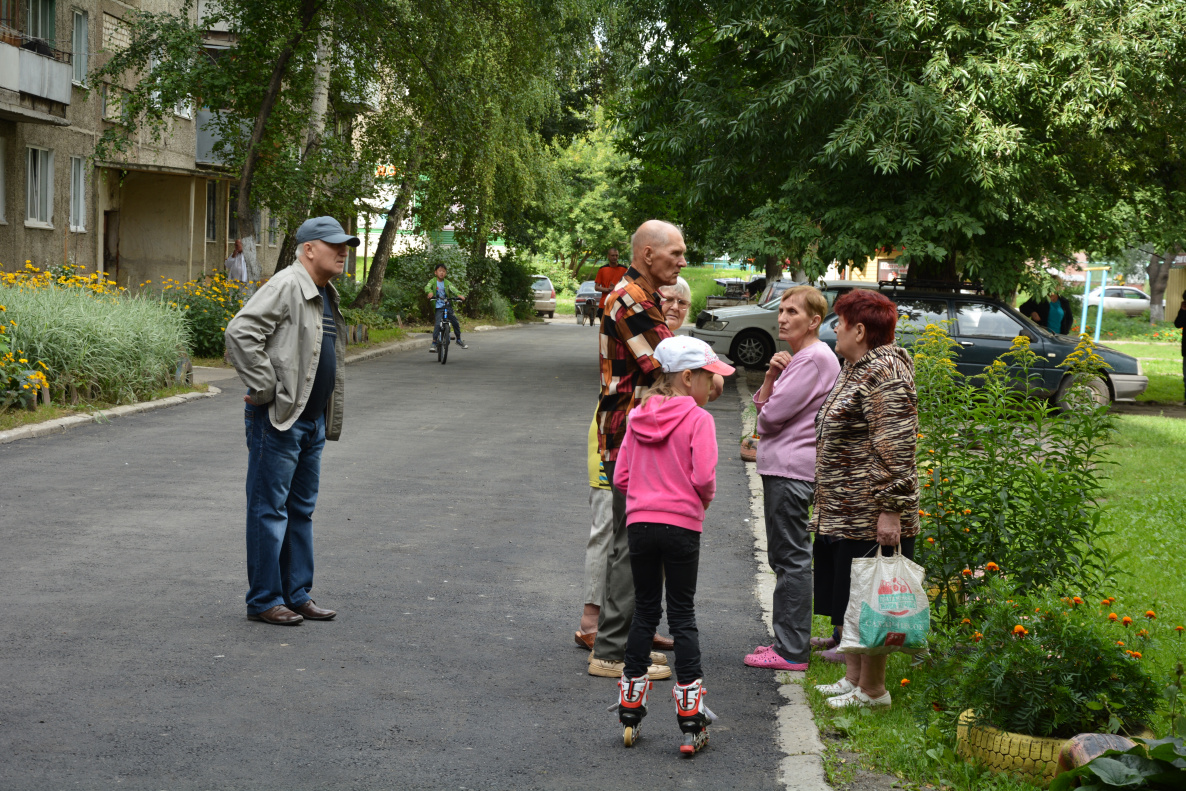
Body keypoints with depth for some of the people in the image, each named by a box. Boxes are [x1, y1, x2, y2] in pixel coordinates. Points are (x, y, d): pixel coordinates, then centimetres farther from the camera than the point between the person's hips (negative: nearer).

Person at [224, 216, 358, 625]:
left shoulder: (327, 296, 17)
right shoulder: (286, 287, -13)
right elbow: (240, 333, -24)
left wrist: (327, 419, 18)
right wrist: (264, 389, -21)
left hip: (312, 420, 10)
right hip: (278, 419, -9)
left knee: (301, 510, 14)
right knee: (269, 510, -2)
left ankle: (296, 595, 22)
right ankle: (264, 600, 4)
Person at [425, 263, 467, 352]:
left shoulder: (447, 283, 5)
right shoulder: (433, 281, 0)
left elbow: (453, 289, -10)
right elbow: (427, 287, -17)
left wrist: (459, 295, -30)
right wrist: (429, 292, -41)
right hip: (438, 307, -3)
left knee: (456, 323, 0)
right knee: (437, 324, -19)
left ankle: (459, 340, 21)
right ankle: (434, 343, -13)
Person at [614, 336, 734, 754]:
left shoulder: (638, 417, 8)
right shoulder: (698, 419, -9)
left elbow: (621, 477, 7)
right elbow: (703, 477, -18)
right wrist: (704, 499, 3)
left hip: (640, 522, 4)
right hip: (681, 525, -4)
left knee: (645, 611, 15)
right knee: (682, 614, 3)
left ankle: (630, 714, 19)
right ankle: (691, 724, 3)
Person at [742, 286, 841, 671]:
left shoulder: (815, 358, -14)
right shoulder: (798, 358, 19)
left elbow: (772, 415, -19)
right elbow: (762, 405, 14)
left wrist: (764, 417, 4)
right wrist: (771, 376, -3)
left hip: (792, 470, -11)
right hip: (782, 467, 11)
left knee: (791, 559, -8)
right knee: (785, 557, 15)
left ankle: (792, 652, -5)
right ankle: (790, 641, 22)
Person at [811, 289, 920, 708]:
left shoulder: (884, 375, -17)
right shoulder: (856, 368, 15)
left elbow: (895, 450, -23)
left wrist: (889, 511, -25)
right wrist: (825, 504, 26)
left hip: (869, 517, -10)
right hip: (842, 514, 10)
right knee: (843, 597, 16)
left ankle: (872, 689, 10)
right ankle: (852, 678, 27)